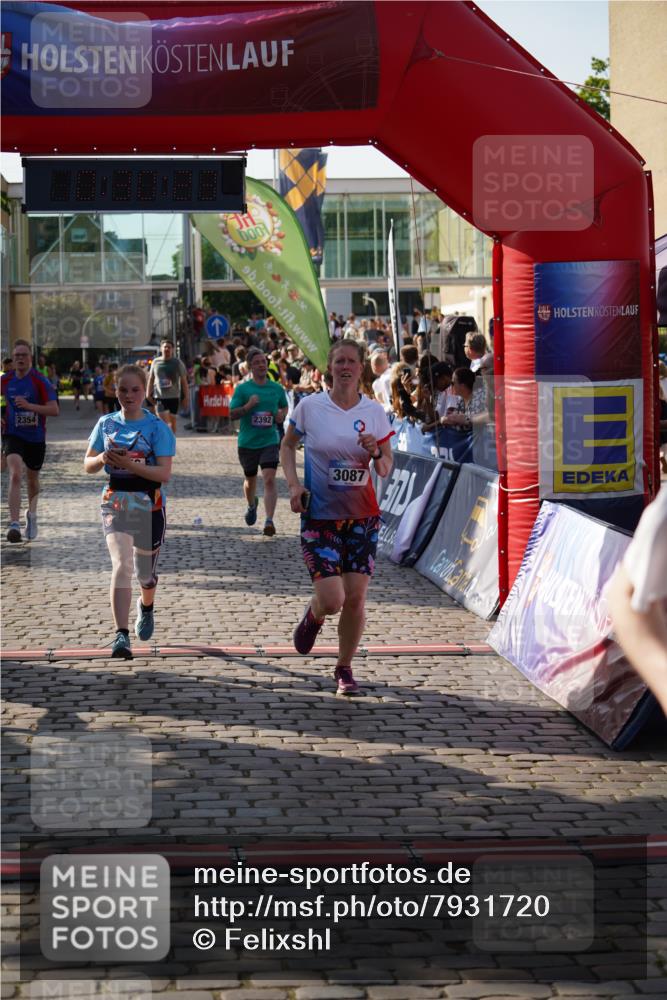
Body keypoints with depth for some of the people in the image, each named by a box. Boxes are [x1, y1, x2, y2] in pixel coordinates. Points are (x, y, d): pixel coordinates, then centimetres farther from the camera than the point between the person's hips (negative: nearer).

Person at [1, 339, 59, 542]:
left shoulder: (41, 381, -10)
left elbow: (54, 410, -17)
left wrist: (29, 405, -27)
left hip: (35, 438, 0)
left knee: (32, 479, 18)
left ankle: (31, 514, 46)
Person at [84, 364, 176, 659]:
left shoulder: (158, 427, -6)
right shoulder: (106, 423, 5)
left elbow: (164, 474, -13)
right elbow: (88, 465, 10)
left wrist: (130, 464, -26)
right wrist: (102, 459, -12)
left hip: (149, 505, -1)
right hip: (115, 503, 1)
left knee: (145, 571, 13)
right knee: (121, 565, -19)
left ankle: (146, 607, 49)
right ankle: (121, 635, -24)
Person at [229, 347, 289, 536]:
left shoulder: (277, 388, 4)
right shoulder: (242, 388, -3)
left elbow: (284, 406, 22)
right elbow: (232, 414, -5)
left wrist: (281, 414, -1)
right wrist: (248, 406, -21)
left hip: (269, 441, 0)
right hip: (247, 442, 0)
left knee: (269, 479, -17)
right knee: (250, 480, 17)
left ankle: (269, 521, -22)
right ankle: (251, 505, 50)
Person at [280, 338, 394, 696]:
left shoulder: (374, 411, 1)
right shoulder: (310, 407, -5)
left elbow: (386, 469, 8)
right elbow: (288, 445, 11)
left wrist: (376, 454, -15)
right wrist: (293, 484, -4)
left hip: (362, 516, 2)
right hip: (319, 516, -2)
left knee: (355, 598, -1)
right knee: (332, 600, -12)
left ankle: (344, 668, 20)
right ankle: (313, 614, 26)